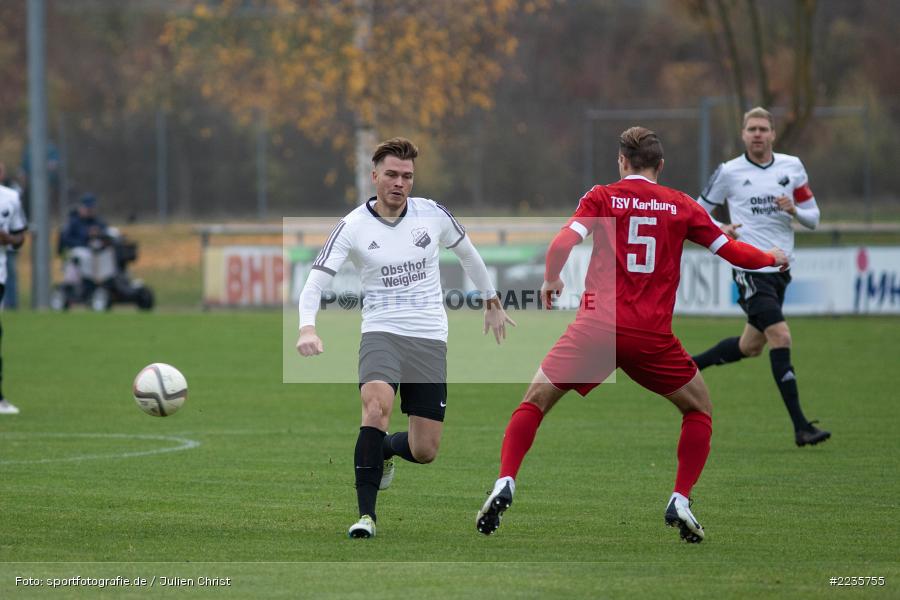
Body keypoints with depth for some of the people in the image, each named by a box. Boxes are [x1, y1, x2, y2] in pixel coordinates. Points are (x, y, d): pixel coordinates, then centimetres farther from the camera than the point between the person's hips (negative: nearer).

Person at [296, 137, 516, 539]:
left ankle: (384, 449, 37)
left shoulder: (433, 215, 1)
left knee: (424, 452, -1)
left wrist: (492, 302, 30)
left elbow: (467, 253, 21)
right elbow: (316, 282, -12)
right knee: (376, 404, -34)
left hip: (430, 339, 3)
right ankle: (366, 515, -28)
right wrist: (307, 328, -30)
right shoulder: (353, 227, -6)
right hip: (381, 334, -2)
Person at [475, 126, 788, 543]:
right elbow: (730, 251, 14)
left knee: (536, 400, 13)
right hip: (652, 335, 0)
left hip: (597, 325, 0)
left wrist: (550, 280, 11)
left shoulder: (602, 197, 5)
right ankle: (680, 503, 6)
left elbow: (562, 244, -8)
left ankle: (504, 485, -6)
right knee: (699, 408, 21)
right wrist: (772, 259, 33)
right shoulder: (681, 206, 9)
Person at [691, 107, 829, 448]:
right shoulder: (729, 172, -2)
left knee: (751, 346, 14)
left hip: (780, 268, 6)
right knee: (781, 337, -18)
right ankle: (800, 427, -18)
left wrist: (794, 210, -12)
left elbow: (813, 218, 10)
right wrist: (719, 231, -12)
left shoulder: (792, 167, 7)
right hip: (750, 268, -5)